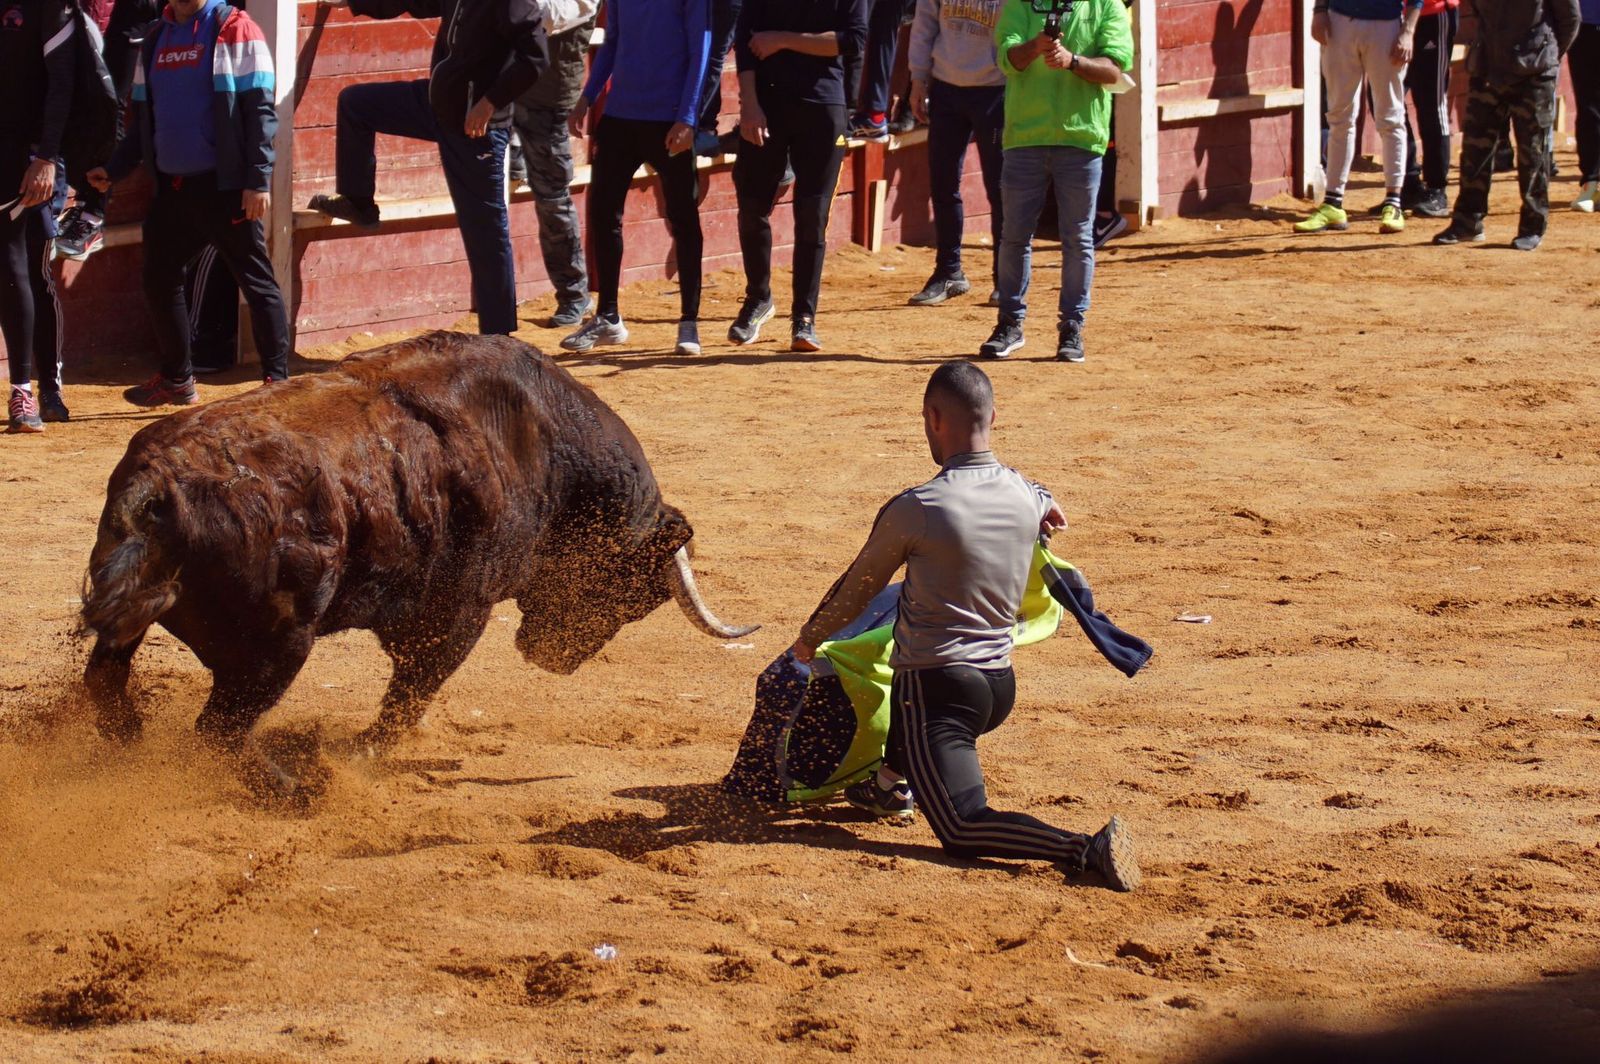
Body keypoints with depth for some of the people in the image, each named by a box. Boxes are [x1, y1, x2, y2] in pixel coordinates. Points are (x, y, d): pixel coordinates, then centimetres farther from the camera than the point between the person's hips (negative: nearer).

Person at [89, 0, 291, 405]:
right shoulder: (156, 40, 14)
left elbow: (260, 110, -11)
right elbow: (144, 119, 21)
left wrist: (259, 180, -17)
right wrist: (113, 169, 10)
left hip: (224, 187, -7)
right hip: (171, 187, 7)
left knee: (256, 281, -3)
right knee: (159, 280, 10)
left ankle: (277, 381, 0)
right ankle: (176, 380, 22)